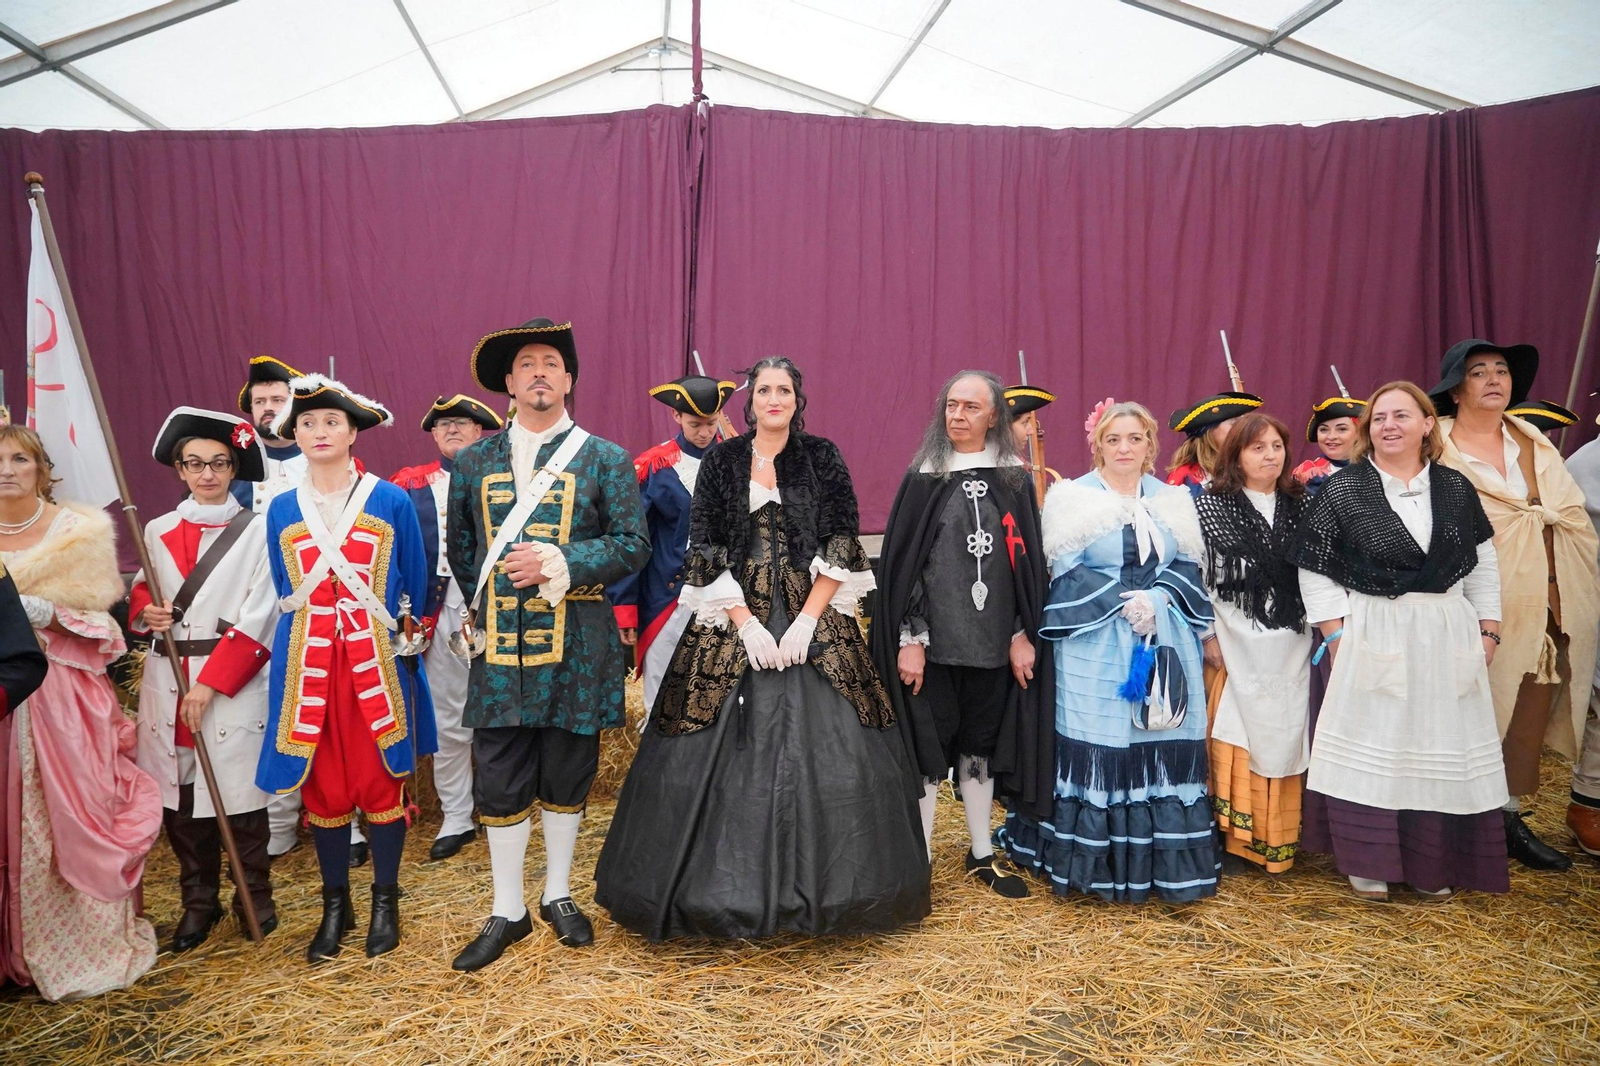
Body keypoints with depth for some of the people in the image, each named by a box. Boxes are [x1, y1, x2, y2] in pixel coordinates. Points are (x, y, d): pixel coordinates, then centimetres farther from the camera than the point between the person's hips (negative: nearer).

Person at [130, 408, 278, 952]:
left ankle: (254, 896, 20)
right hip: (166, 679, 4)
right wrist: (145, 611, -6)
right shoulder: (158, 531, 11)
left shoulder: (256, 531, -3)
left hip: (234, 678, -4)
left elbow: (257, 618, -8)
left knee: (238, 787, 1)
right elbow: (138, 595, 20)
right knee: (178, 791, 8)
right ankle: (198, 902, 25)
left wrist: (210, 684, -13)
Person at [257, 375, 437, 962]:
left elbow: (415, 585, 4)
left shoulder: (392, 501, 0)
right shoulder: (281, 510, 8)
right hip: (306, 665, 3)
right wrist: (313, 635, 11)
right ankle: (335, 905, 24)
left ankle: (385, 901, 20)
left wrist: (402, 640, 2)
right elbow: (283, 593, 16)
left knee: (381, 781, 3)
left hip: (378, 663, -2)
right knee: (321, 786, 8)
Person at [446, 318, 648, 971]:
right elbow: (459, 548, 17)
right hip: (500, 646, 2)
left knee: (567, 775, 10)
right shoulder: (473, 462, 9)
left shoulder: (605, 460, 1)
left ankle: (558, 895, 29)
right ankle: (507, 911, 21)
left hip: (577, 646, -1)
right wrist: (483, 604, 9)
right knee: (501, 781, 5)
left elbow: (634, 544, -4)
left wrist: (559, 563, -15)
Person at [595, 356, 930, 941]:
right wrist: (746, 624, -10)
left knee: (820, 747, -2)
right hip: (736, 622, 0)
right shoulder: (721, 461, 6)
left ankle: (819, 886, 14)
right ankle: (730, 887, 15)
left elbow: (841, 544, -1)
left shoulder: (822, 457, 5)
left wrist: (806, 622, -11)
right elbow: (705, 550, 1)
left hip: (813, 620, 0)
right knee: (728, 750, 0)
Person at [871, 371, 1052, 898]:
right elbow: (901, 560, -4)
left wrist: (1024, 634, 2)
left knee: (980, 744, 14)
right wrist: (909, 638, -10)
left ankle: (982, 854, 28)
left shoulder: (1014, 480, 5)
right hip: (934, 640, -2)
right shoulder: (922, 478, -1)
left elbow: (1028, 562, 6)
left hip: (993, 642, 2)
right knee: (928, 746, 4)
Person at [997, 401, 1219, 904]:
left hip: (1165, 645, 4)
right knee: (1096, 749, -2)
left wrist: (1156, 600, -11)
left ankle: (1162, 862, 17)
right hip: (1095, 648, -3)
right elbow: (1067, 573, -7)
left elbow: (1188, 566, 8)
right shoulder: (1073, 498, 1)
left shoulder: (1172, 500, 13)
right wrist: (1124, 601, -15)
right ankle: (1091, 863, 10)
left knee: (1163, 747, 4)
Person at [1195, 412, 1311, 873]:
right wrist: (1207, 636, -10)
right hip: (1237, 645, -4)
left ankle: (1280, 839, 22)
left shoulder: (1299, 505, 10)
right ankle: (1237, 834, 11)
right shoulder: (1212, 505, -4)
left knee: (1285, 739, 9)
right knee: (1241, 737, 0)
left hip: (1291, 644, 4)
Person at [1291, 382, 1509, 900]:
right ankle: (1368, 862, 16)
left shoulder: (1455, 489, 7)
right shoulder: (1342, 490, -4)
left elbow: (1483, 565, 12)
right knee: (1370, 744, 2)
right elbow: (1315, 571, -5)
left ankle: (1432, 864, 24)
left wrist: (1489, 631, 7)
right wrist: (1337, 637, -10)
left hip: (1449, 643, 4)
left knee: (1441, 748, 9)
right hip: (1372, 639, -3)